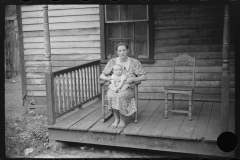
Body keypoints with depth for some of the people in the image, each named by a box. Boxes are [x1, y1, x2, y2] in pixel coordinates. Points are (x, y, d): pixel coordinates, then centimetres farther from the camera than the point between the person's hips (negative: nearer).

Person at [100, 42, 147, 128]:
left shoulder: (135, 62, -1)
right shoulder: (112, 61, 4)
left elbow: (144, 77, -1)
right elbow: (101, 76, 8)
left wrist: (132, 79, -17)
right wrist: (108, 78, -15)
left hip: (128, 89, -2)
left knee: (120, 96, -35)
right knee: (111, 95, -33)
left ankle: (122, 120, -16)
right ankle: (116, 119, -16)